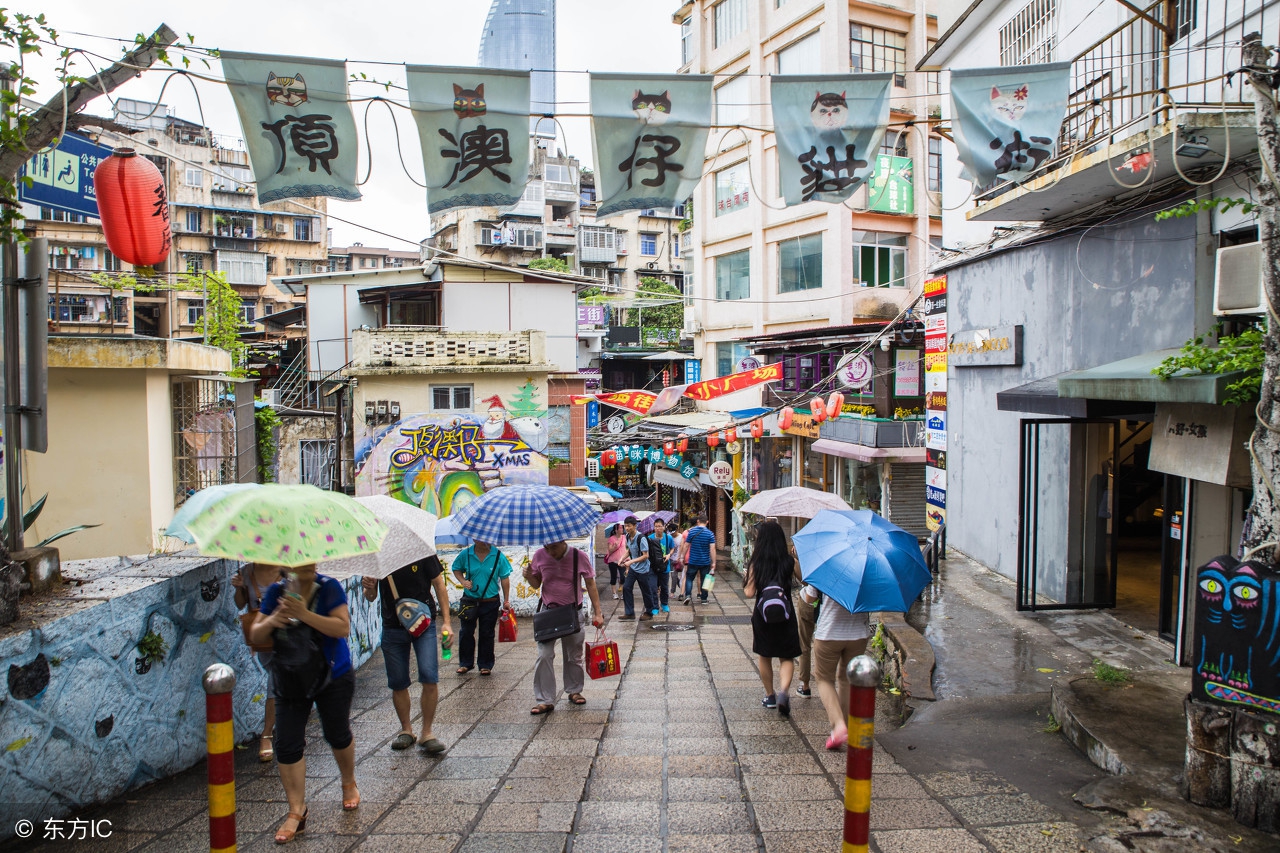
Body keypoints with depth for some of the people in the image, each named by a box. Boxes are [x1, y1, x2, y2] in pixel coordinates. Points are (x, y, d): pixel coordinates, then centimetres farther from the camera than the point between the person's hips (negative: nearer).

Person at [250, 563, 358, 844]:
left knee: (338, 736, 11)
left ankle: (349, 784, 38)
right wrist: (271, 622, -24)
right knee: (287, 745, -2)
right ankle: (296, 812, 10)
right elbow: (255, 636, -2)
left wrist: (304, 614, -33)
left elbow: (343, 628, -24)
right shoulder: (275, 592, -3)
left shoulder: (329, 588, -14)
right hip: (290, 681, 3)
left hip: (332, 679, -3)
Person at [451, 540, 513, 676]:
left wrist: (506, 600, 1)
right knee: (466, 633, 7)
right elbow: (456, 568, 12)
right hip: (469, 601, 1)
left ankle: (486, 665, 21)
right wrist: (462, 581, -7)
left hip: (490, 602, -1)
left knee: (487, 634, 9)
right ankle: (465, 663, 23)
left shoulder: (498, 556, -7)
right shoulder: (466, 554, -5)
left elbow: (504, 578, 0)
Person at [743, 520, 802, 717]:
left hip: (762, 614, 0)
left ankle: (770, 696, 26)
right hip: (785, 614, 0)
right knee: (787, 658, 9)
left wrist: (747, 579, 10)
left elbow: (749, 592, -10)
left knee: (764, 658, 18)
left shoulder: (756, 563, -9)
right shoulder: (789, 561, -8)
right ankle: (784, 691, -15)